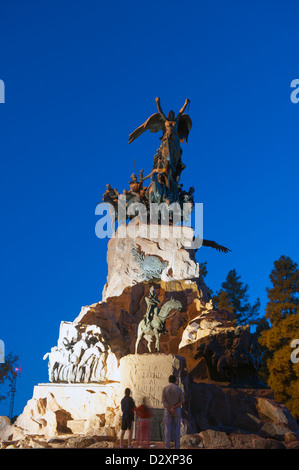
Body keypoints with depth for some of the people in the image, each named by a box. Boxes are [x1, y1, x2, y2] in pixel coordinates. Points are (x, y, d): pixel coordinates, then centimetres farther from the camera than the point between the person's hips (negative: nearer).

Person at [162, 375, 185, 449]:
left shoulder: (164, 389, -6)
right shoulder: (179, 388, -4)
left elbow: (164, 401, -12)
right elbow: (182, 401, -6)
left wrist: (170, 409, -18)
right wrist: (174, 407, -11)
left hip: (167, 411, 0)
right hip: (177, 410, 0)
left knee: (167, 430, 2)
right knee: (177, 430, 6)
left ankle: (167, 447, -2)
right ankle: (177, 447, 2)